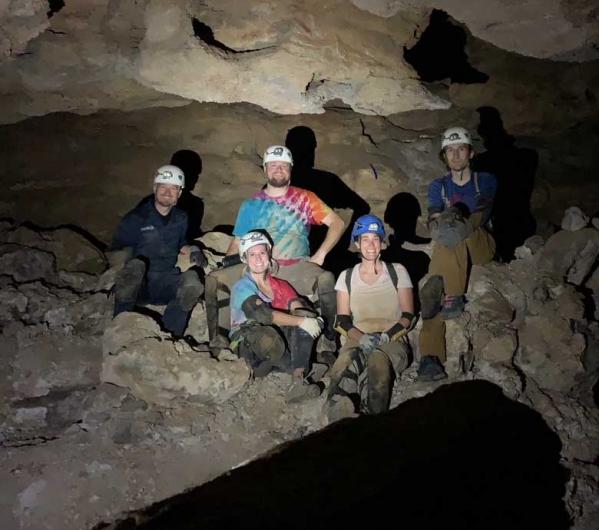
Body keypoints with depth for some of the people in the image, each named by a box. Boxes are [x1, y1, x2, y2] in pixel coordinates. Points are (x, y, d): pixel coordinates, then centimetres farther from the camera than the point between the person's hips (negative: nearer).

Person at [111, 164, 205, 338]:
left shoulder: (181, 219, 14)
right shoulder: (136, 218, 2)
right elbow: (116, 250, 9)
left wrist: (192, 250, 7)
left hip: (166, 286, 3)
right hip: (137, 286, -2)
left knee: (192, 279, -32)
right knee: (135, 265, -39)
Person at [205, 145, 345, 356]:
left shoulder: (305, 199, 6)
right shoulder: (251, 205, 12)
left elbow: (337, 223, 2)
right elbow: (237, 243, 13)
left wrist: (320, 254, -9)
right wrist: (229, 261, -9)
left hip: (297, 267, -2)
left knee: (326, 279, -33)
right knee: (212, 280, -18)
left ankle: (328, 339, -14)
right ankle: (215, 341, -4)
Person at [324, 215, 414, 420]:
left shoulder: (397, 272, 13)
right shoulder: (347, 277, 17)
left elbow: (408, 315, 7)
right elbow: (342, 320, 9)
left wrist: (387, 336, -12)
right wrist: (361, 338, -12)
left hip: (392, 341, -1)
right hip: (357, 341, 1)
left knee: (378, 360, -40)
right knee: (346, 361, -38)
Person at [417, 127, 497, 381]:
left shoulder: (486, 181, 8)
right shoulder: (438, 186, 14)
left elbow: (481, 217, -10)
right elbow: (433, 222, -4)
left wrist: (459, 225, -30)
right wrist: (439, 224, -28)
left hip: (481, 247, -1)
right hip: (446, 251, 2)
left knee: (456, 232, -32)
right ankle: (430, 358, -41)